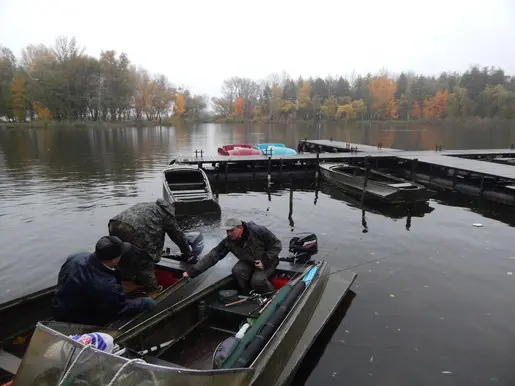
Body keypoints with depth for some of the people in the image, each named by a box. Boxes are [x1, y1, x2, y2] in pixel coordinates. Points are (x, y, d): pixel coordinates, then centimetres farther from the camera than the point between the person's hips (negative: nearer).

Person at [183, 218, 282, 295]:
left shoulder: (258, 231, -28)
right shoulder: (228, 242, -16)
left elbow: (277, 245, -20)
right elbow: (212, 256, -19)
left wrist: (265, 261, -27)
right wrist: (191, 272, -26)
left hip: (267, 261, -4)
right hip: (248, 262, 5)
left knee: (257, 280, -29)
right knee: (237, 270, -25)